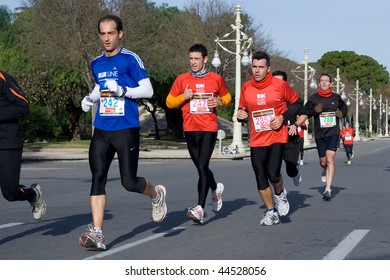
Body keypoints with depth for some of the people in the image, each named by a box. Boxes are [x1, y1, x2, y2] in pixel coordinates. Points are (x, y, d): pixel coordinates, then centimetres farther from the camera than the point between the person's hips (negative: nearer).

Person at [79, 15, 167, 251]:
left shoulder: (130, 59, -5)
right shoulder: (96, 64, 14)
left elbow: (148, 90, -9)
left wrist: (122, 91, -22)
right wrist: (91, 98, 14)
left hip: (126, 130, -5)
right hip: (102, 131, 5)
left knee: (129, 182, -3)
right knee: (97, 177, -8)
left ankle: (157, 194, 31)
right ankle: (97, 234, -10)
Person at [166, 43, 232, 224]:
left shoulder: (216, 79, 4)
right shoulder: (182, 79, 5)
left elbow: (227, 96, 19)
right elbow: (169, 102, 10)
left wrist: (219, 102, -3)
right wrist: (183, 97, -9)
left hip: (209, 129, -3)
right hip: (190, 129, 3)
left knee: (203, 166, -15)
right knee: (201, 167, 13)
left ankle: (200, 209, -19)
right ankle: (216, 188, 44)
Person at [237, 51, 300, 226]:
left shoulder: (279, 85, -6)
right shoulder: (246, 88, 3)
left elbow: (296, 102, 6)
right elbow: (243, 109, 17)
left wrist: (283, 118, -7)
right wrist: (240, 115, -6)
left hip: (277, 137, -3)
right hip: (256, 140, 3)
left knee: (273, 174, -18)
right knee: (260, 179, 2)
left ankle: (280, 194, 16)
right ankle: (271, 212, 20)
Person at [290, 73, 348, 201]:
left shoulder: (336, 98, 5)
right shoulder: (313, 98, 0)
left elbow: (344, 109, 21)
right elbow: (305, 113, -1)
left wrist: (340, 113, -1)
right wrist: (296, 125, -16)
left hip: (333, 133, -1)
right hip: (319, 134, 1)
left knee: (330, 159, -17)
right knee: (323, 161, 7)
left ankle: (328, 189, -19)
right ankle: (325, 171, 47)